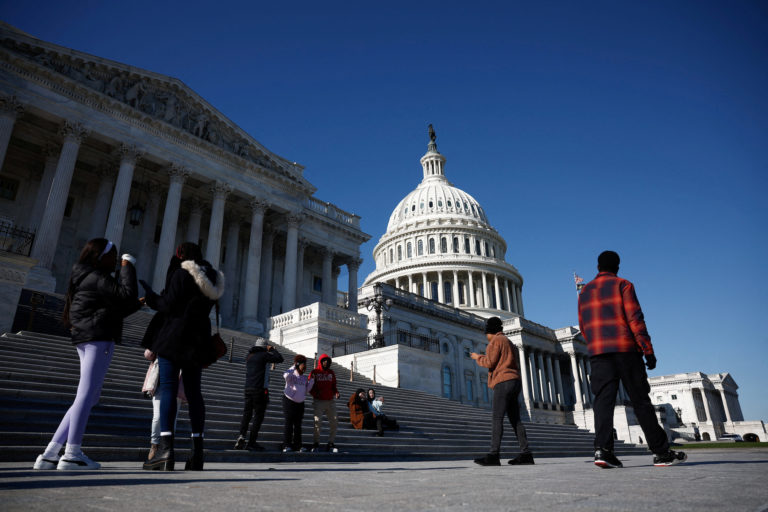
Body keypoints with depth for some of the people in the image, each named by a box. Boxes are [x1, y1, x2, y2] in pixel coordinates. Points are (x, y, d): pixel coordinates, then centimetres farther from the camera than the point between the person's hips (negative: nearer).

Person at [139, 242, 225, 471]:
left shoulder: (182, 274, -6)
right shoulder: (212, 281, 16)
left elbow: (168, 306, -12)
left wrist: (149, 294, 5)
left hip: (175, 337, -7)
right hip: (198, 340, 7)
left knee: (168, 388, -6)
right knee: (193, 392, 8)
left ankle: (166, 446, -15)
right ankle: (197, 451, 8)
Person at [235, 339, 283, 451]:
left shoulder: (249, 356, 13)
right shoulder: (263, 355, -7)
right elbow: (280, 359, -5)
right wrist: (272, 350, 9)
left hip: (248, 389, 6)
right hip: (260, 389, -6)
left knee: (246, 414, 11)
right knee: (258, 416, 0)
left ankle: (242, 435, -9)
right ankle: (251, 443, 0)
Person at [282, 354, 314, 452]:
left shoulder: (304, 378, 11)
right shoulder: (291, 376, -8)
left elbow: (306, 391, 7)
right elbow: (286, 375, -32)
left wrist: (311, 381, 0)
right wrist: (294, 367, -24)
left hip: (300, 403, 6)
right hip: (289, 401, -6)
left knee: (298, 424, 7)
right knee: (289, 423, -7)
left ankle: (297, 445, 11)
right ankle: (286, 445, -4)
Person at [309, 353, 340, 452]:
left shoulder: (331, 372, 15)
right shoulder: (314, 372, 3)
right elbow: (310, 386, 2)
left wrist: (336, 392, -2)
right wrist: (315, 394, -16)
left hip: (330, 401, 4)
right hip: (319, 401, -4)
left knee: (334, 422, 1)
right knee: (317, 421, -12)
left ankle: (330, 444, 12)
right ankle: (315, 444, 2)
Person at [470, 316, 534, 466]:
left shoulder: (496, 340, -3)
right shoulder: (508, 342, 26)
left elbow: (490, 363, -11)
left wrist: (478, 357, 7)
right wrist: (483, 357, 25)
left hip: (503, 382, -9)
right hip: (514, 382, 9)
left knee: (496, 418, -13)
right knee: (515, 419, 6)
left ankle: (493, 455, -18)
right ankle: (525, 453, 1)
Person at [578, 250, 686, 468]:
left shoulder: (585, 292, 16)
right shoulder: (622, 285, 4)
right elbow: (635, 319, -6)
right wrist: (648, 350, -5)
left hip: (597, 352, 3)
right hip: (625, 349, -2)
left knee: (603, 399, -4)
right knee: (640, 400, 4)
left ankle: (602, 449, -17)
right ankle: (661, 451, 10)